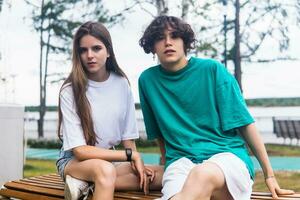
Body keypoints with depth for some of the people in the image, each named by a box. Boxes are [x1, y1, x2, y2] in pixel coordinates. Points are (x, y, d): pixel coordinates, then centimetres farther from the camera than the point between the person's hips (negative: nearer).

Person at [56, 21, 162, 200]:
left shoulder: (121, 83, -1)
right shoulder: (70, 91, -13)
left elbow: (128, 135, 4)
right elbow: (80, 150, -17)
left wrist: (137, 164, -15)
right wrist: (131, 155, -18)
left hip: (111, 159, 6)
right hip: (75, 161, -6)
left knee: (160, 176, -21)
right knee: (106, 169, -39)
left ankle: (86, 184, -19)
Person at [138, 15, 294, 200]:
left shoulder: (212, 69, 3)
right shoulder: (148, 79, 10)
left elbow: (245, 123, 3)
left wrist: (269, 174, 2)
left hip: (227, 153, -1)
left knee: (202, 175, -39)